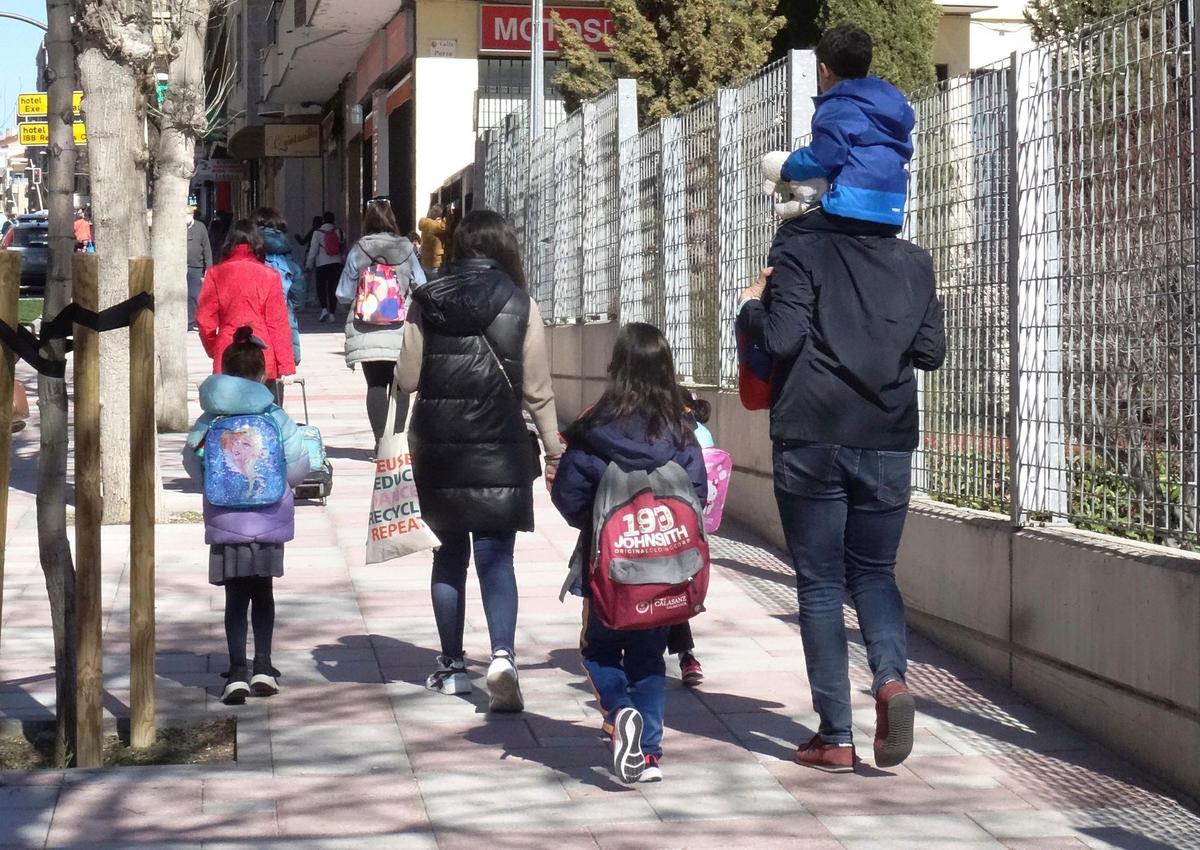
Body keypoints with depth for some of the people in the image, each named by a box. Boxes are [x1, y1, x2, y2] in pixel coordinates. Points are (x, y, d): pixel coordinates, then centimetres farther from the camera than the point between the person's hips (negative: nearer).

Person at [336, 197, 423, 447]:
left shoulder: (358, 251, -2)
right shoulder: (406, 249, -2)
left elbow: (344, 294, 1)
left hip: (366, 330, 0)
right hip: (400, 330, 0)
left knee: (375, 385, 5)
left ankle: (380, 439, 2)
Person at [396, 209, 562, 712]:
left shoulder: (426, 302, 0)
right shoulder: (520, 305, -3)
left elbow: (406, 380, -1)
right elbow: (538, 390, -2)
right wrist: (554, 450, 7)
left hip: (437, 446, 1)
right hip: (499, 449, -1)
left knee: (449, 555, 13)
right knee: (496, 558, 0)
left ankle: (452, 666, 19)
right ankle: (502, 655, -20)